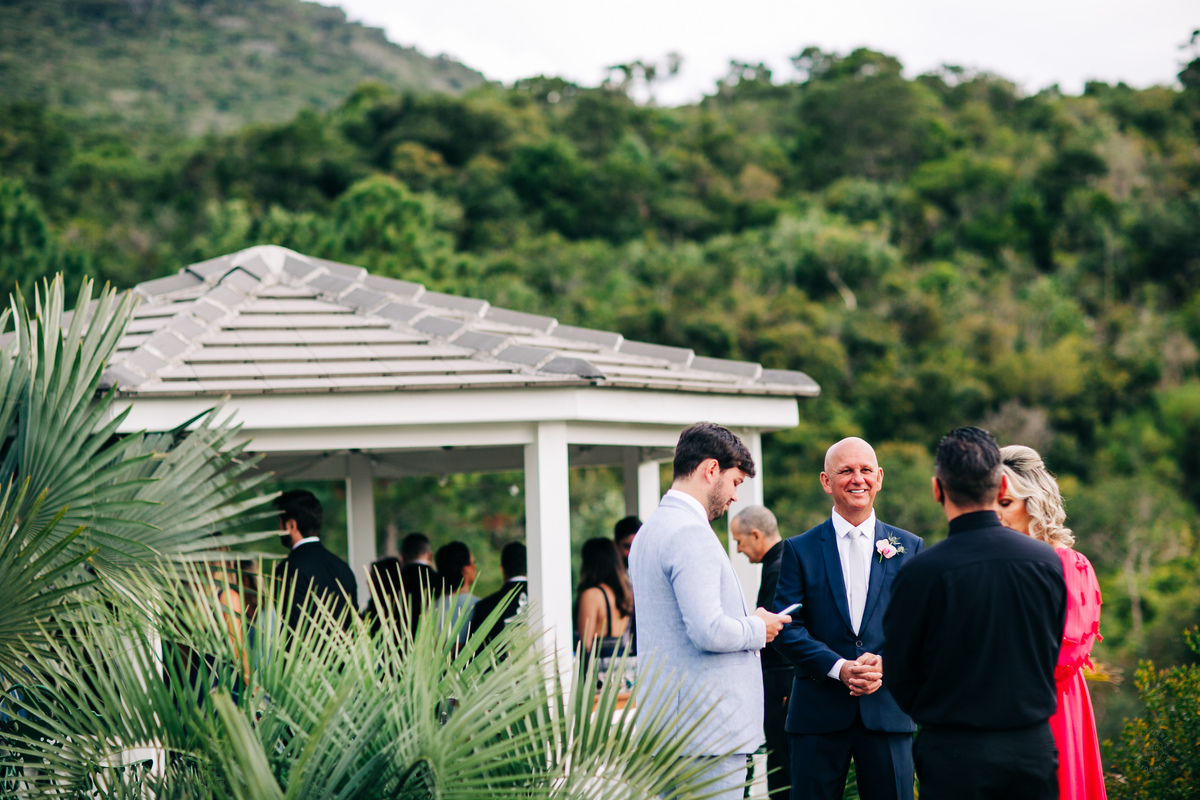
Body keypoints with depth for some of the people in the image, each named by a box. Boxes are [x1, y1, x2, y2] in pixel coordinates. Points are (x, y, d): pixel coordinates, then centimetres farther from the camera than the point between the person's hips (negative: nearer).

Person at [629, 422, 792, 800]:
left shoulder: (650, 530, 17)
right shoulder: (691, 533, -16)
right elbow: (709, 631, -24)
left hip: (672, 724, 10)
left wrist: (747, 621, 17)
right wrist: (757, 629, -6)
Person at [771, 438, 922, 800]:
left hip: (887, 711, 1)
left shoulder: (909, 548, 9)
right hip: (818, 714, -1)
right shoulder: (800, 550, 5)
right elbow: (787, 628, -2)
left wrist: (885, 662, -13)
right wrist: (839, 668, -15)